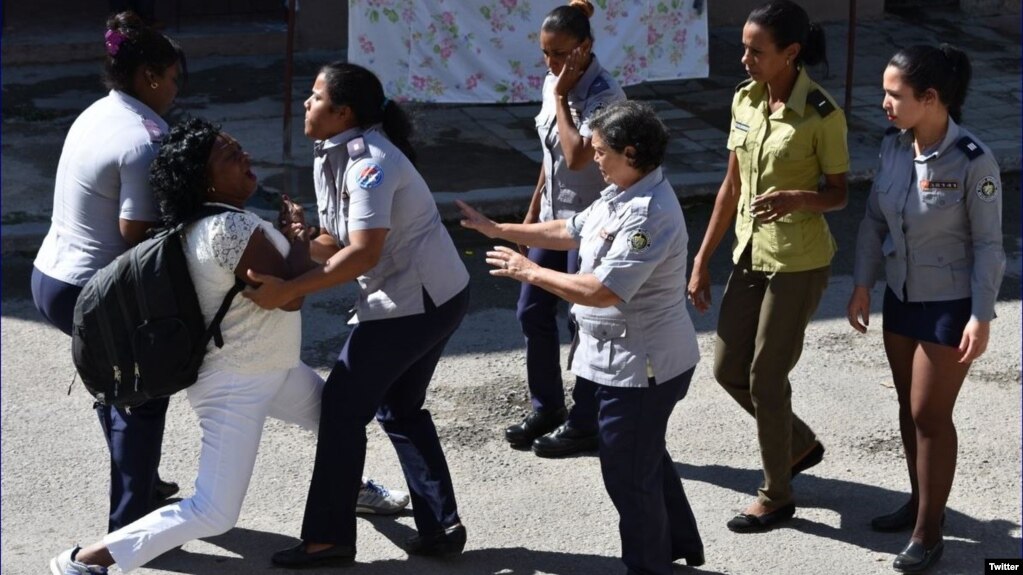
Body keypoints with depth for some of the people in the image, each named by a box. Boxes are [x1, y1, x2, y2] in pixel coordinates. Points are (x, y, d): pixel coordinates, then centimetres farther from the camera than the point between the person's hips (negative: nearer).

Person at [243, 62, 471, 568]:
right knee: (400, 408, 19)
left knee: (342, 407, -2)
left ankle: (327, 539, 6)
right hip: (435, 297, 10)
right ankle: (440, 528, 21)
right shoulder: (328, 158, 8)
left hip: (414, 302, -10)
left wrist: (286, 290, -34)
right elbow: (337, 242, 8)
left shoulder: (370, 161, -22)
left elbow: (363, 253, -30)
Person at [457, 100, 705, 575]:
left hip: (641, 366, -11)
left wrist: (530, 272, -21)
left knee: (628, 471, 4)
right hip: (634, 358, 11)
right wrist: (498, 229, 15)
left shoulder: (649, 214, -28)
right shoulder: (619, 195, 5)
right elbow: (568, 232, 18)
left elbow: (602, 291, -32)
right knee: (647, 457, 25)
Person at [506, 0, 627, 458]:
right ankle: (547, 409, 28)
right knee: (532, 311, 12)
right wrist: (532, 211, 17)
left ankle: (584, 425, 15)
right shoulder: (554, 84, 4)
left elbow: (576, 156, -32)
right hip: (555, 216, 8)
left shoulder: (604, 94, -20)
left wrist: (560, 97, -23)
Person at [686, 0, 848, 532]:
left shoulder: (821, 114, -17)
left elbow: (840, 193, -8)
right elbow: (732, 186, 8)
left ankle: (777, 496, 19)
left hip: (799, 263, -7)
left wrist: (797, 198, -30)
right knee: (728, 369, 11)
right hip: (750, 254, 7)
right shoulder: (744, 101, 1)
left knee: (765, 378, 0)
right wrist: (702, 260, 9)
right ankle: (800, 443, 36)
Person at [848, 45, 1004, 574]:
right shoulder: (893, 146, -5)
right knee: (909, 406, 17)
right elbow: (874, 221, 7)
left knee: (930, 414, 1)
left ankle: (929, 530, 14)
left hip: (950, 305, -6)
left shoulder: (972, 161, -22)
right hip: (901, 296, 6)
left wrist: (981, 317, -15)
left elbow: (988, 245, -16)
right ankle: (921, 502, 36)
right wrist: (863, 285, 7)